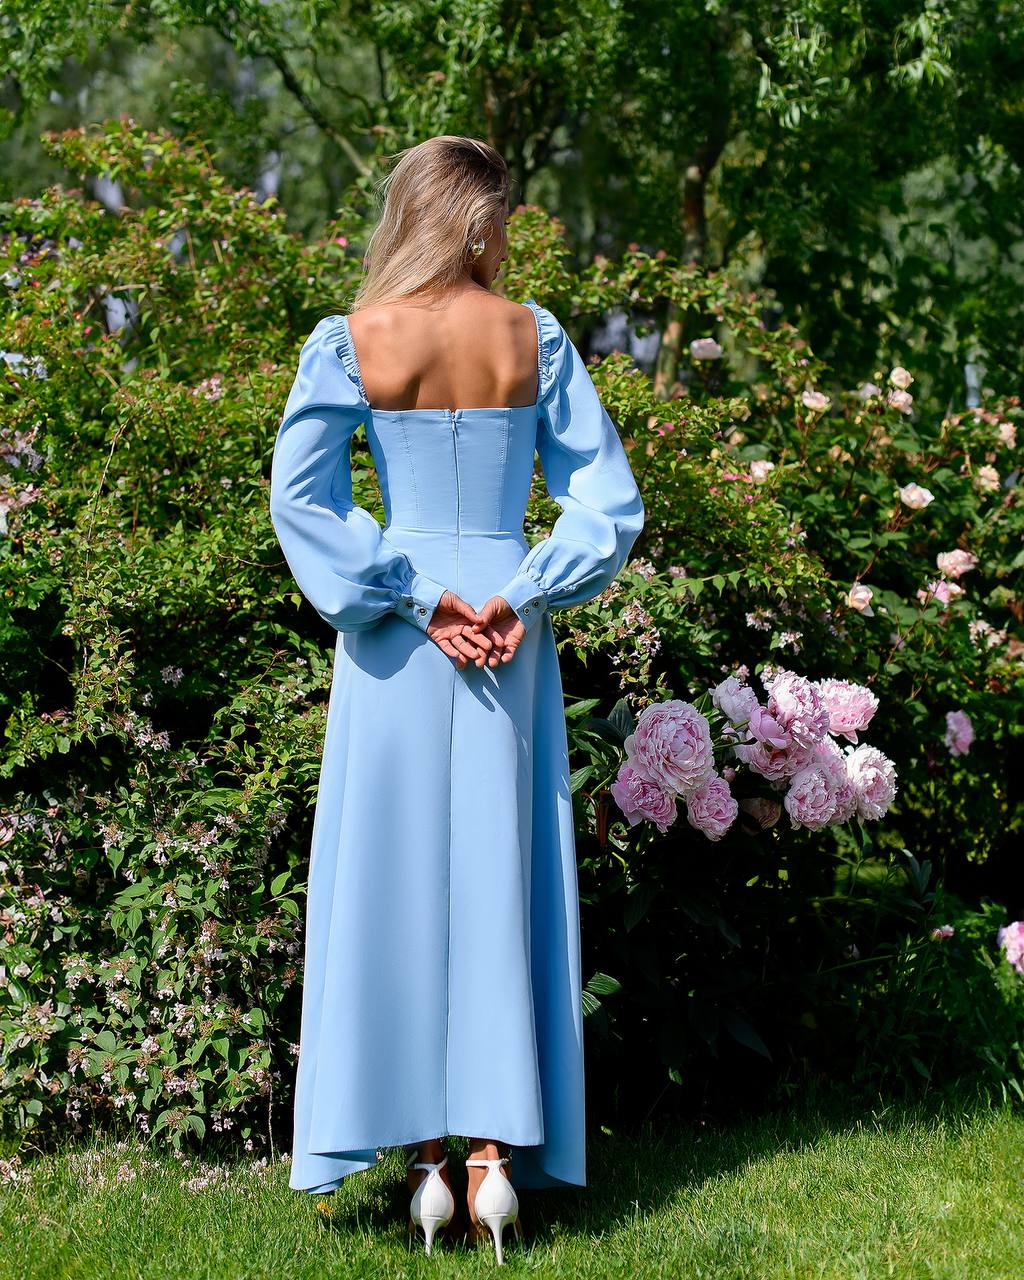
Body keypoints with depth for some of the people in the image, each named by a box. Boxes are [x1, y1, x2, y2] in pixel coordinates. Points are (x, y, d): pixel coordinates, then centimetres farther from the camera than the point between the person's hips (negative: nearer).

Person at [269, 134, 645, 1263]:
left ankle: (425, 1149, 5)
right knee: (498, 877, 6)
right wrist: (524, 598, -6)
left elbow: (301, 496, -10)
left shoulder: (348, 342, -2)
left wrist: (416, 597, -8)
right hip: (510, 625, 1)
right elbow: (607, 494, -3)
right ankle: (496, 1147, 2)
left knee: (395, 877, 5)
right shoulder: (535, 336, 1)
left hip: (397, 631, -1)